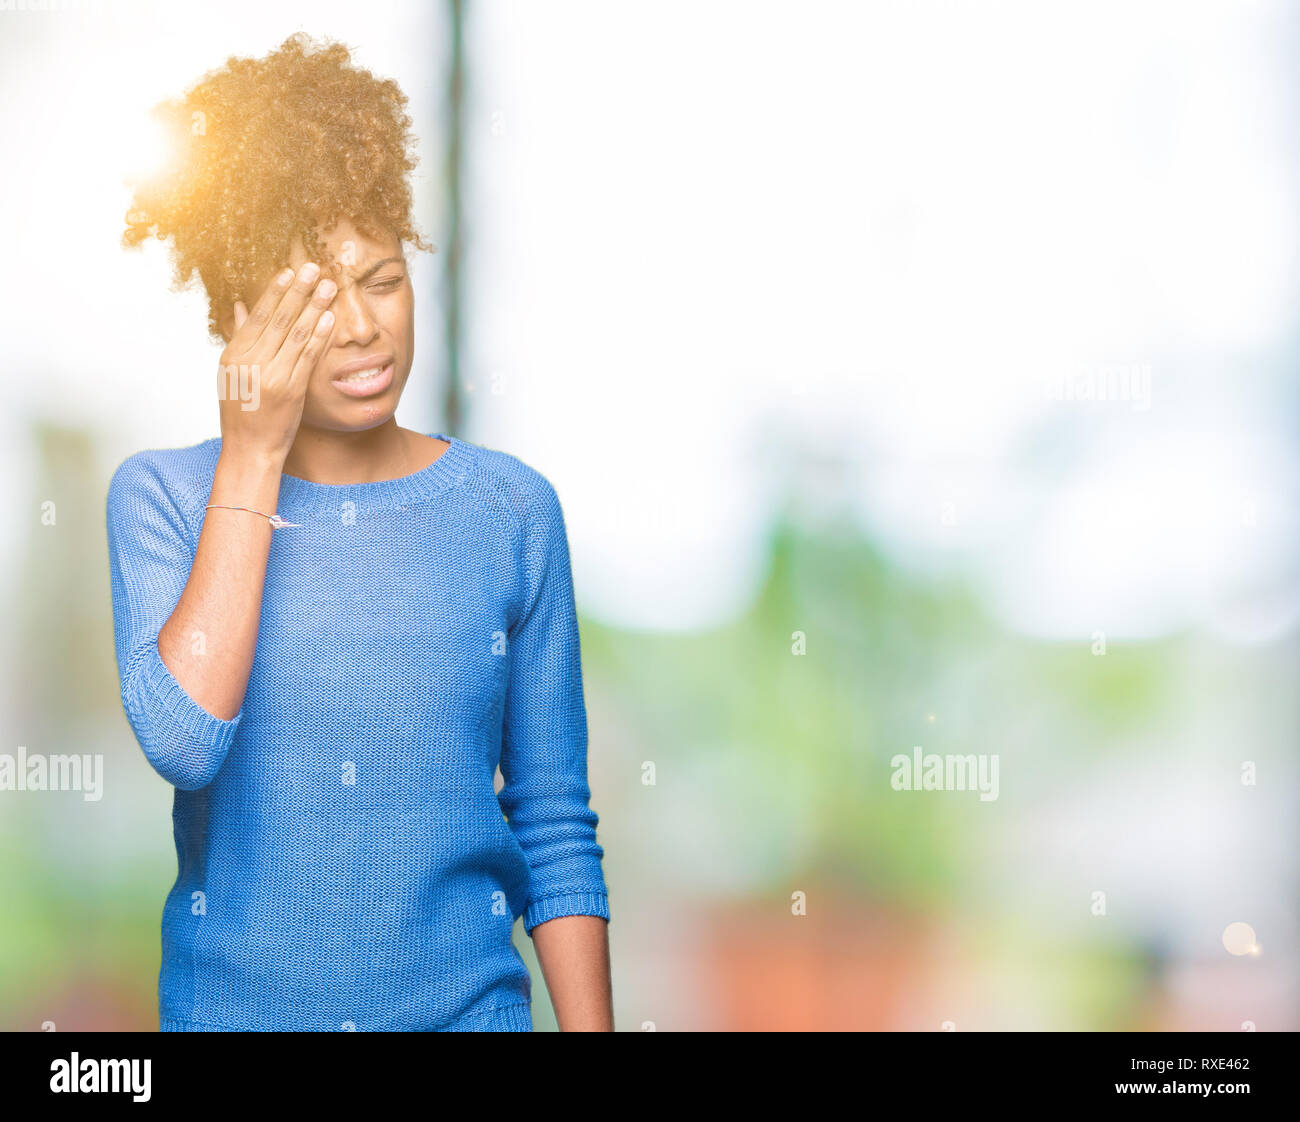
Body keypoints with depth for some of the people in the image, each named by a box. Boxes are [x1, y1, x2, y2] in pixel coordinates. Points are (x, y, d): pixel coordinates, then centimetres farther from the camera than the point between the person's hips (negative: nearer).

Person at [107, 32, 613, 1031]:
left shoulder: (511, 509, -2)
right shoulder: (161, 497, -4)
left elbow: (558, 830, 1)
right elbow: (182, 743, -21)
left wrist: (590, 1024, -6)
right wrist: (253, 459, -16)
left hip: (466, 1001, 1)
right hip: (232, 1003, 0)